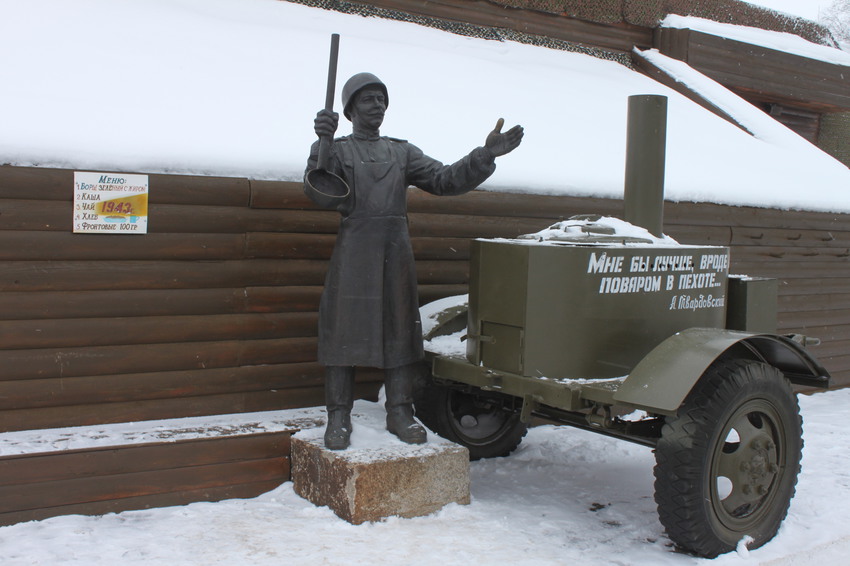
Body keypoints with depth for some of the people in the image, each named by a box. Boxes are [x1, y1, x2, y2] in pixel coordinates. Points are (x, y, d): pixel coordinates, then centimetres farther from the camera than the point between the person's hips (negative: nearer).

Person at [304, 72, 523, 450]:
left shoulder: (402, 152, 16)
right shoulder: (339, 150, 6)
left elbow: (445, 180, 5)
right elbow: (319, 192, -12)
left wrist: (486, 155, -9)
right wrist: (323, 143, -27)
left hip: (397, 252, 4)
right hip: (353, 252, -3)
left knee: (399, 329, 4)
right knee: (344, 330, -3)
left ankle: (399, 412, 13)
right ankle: (338, 417, 5)